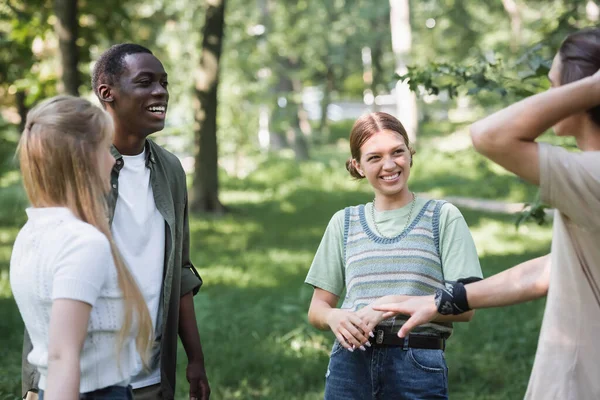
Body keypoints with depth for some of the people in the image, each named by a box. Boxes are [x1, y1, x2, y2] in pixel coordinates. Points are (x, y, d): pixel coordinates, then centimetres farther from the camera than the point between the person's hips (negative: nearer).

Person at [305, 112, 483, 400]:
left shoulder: (443, 217, 3)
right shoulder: (344, 223, 12)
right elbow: (317, 308, 13)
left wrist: (394, 304, -15)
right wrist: (334, 318, -10)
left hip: (418, 366, -2)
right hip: (351, 362, 2)